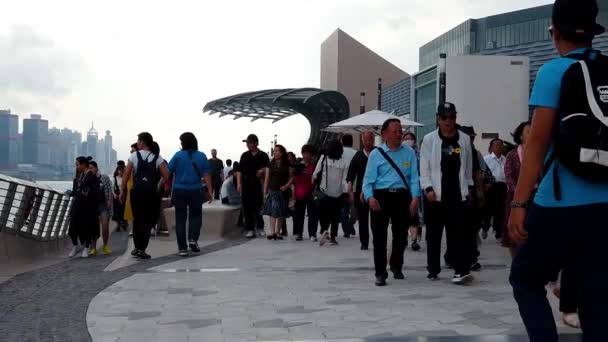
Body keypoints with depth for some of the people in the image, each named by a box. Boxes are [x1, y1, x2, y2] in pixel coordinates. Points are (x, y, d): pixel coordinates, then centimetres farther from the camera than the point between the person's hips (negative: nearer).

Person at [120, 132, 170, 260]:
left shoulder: (134, 156, 3)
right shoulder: (158, 158, 5)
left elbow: (126, 174, -3)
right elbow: (166, 176, -4)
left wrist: (123, 190, 4)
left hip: (137, 190, 0)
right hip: (151, 191, 0)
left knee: (137, 219, 12)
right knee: (148, 221, 6)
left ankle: (137, 248, 18)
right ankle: (141, 249, 0)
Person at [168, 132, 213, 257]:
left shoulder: (178, 155, -3)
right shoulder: (202, 156, 1)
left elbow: (168, 173, -5)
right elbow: (206, 175, -3)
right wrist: (210, 191, -2)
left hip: (179, 190, -1)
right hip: (196, 191, 1)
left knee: (180, 218, 5)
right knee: (196, 216, 16)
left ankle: (182, 248, 3)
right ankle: (193, 238, -5)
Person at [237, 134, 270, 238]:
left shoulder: (263, 156, 3)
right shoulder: (244, 156, 9)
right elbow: (240, 170, 9)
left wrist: (263, 171, -15)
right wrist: (239, 183, -1)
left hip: (258, 184, -2)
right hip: (246, 184, 2)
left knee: (259, 207, 2)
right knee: (247, 208, 1)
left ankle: (260, 228, 17)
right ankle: (250, 229, 7)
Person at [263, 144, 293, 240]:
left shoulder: (287, 165, 4)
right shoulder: (270, 165, 7)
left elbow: (291, 177, 5)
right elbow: (266, 179, 7)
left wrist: (287, 185, -12)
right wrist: (265, 193, 4)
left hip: (282, 191, 0)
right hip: (272, 190, 0)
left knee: (281, 213, 4)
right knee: (273, 212, -9)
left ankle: (277, 231, 14)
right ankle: (272, 232, -14)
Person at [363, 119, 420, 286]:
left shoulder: (409, 153, 8)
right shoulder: (376, 154, 3)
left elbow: (414, 177, 3)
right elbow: (368, 179, -1)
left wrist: (415, 198, -8)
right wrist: (370, 197, -17)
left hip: (402, 196, 2)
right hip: (381, 196, -2)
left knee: (401, 235, 13)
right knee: (379, 236, -2)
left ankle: (396, 267, 36)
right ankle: (380, 273, 7)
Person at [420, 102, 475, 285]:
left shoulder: (464, 139, 7)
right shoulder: (429, 139, 1)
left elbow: (468, 167, 15)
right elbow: (424, 167, -1)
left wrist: (469, 187, 14)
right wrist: (428, 188, -10)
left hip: (457, 195, 1)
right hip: (435, 195, 0)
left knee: (458, 233, -4)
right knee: (433, 234, 8)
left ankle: (462, 269, -7)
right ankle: (433, 269, 19)